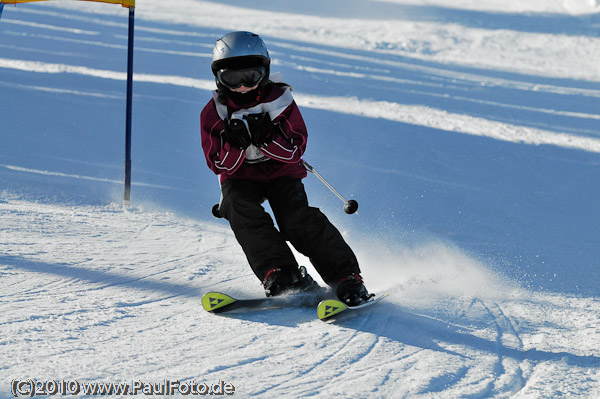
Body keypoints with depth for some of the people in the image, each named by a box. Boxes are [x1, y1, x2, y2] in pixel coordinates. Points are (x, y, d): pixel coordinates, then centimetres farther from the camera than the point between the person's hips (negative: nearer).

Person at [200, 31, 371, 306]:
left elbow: (295, 152, -13)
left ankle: (345, 276, -22)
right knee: (241, 210, -31)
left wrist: (266, 138, -30)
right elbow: (220, 165, -9)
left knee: (296, 218, -26)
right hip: (240, 179, 2)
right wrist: (235, 142, -29)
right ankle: (280, 273, -33)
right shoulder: (214, 113, -6)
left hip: (281, 172, -1)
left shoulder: (280, 100, -9)